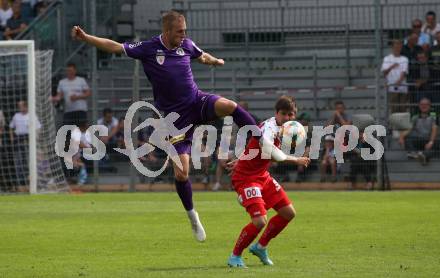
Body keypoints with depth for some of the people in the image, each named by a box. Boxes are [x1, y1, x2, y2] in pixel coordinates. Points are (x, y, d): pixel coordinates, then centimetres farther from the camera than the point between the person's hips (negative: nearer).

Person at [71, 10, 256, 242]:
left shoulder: (186, 45, 1)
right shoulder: (149, 49, -8)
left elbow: (202, 56, 25)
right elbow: (115, 47, -9)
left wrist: (215, 60, 10)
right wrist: (85, 38, -17)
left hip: (197, 102, 2)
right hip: (176, 116, -2)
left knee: (228, 106, -33)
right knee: (181, 172, -6)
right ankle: (192, 216, 15)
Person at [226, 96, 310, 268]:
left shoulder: (280, 128, 6)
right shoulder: (269, 128, -25)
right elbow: (269, 151, -43)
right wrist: (295, 160, -36)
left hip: (262, 176, 10)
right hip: (245, 178, -10)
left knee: (288, 213, 9)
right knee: (260, 221, -21)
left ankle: (260, 247, 26)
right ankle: (235, 256, 1)